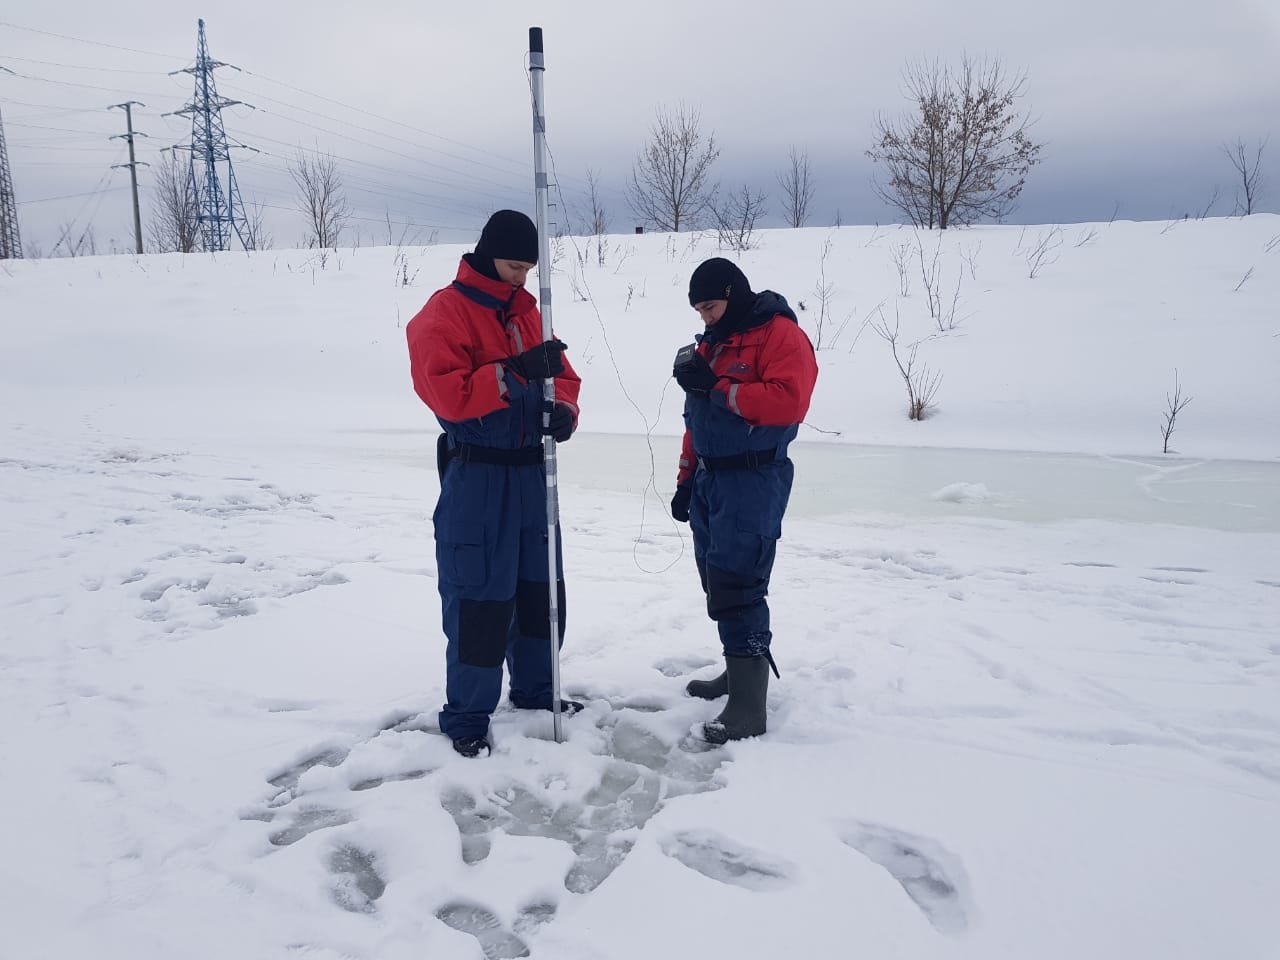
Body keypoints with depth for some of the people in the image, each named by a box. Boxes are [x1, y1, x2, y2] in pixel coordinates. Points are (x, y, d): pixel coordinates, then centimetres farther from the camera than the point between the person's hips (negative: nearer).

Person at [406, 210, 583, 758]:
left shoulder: (527, 311, 14)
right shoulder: (444, 314, -8)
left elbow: (561, 375, 15)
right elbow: (445, 393, -21)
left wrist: (563, 409, -8)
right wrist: (514, 372, -29)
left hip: (532, 469, 7)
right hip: (476, 476, -7)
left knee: (541, 586, 15)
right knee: (480, 596, -4)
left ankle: (535, 690, 32)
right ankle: (467, 715, 12)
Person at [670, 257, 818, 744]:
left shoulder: (781, 335, -8)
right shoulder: (710, 344, 19)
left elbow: (787, 399, -23)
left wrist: (718, 388, -20)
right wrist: (686, 481, 19)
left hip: (752, 483, -9)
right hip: (709, 480, 9)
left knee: (737, 588, -12)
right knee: (718, 583, 12)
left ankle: (748, 708, -7)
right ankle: (739, 671, 25)